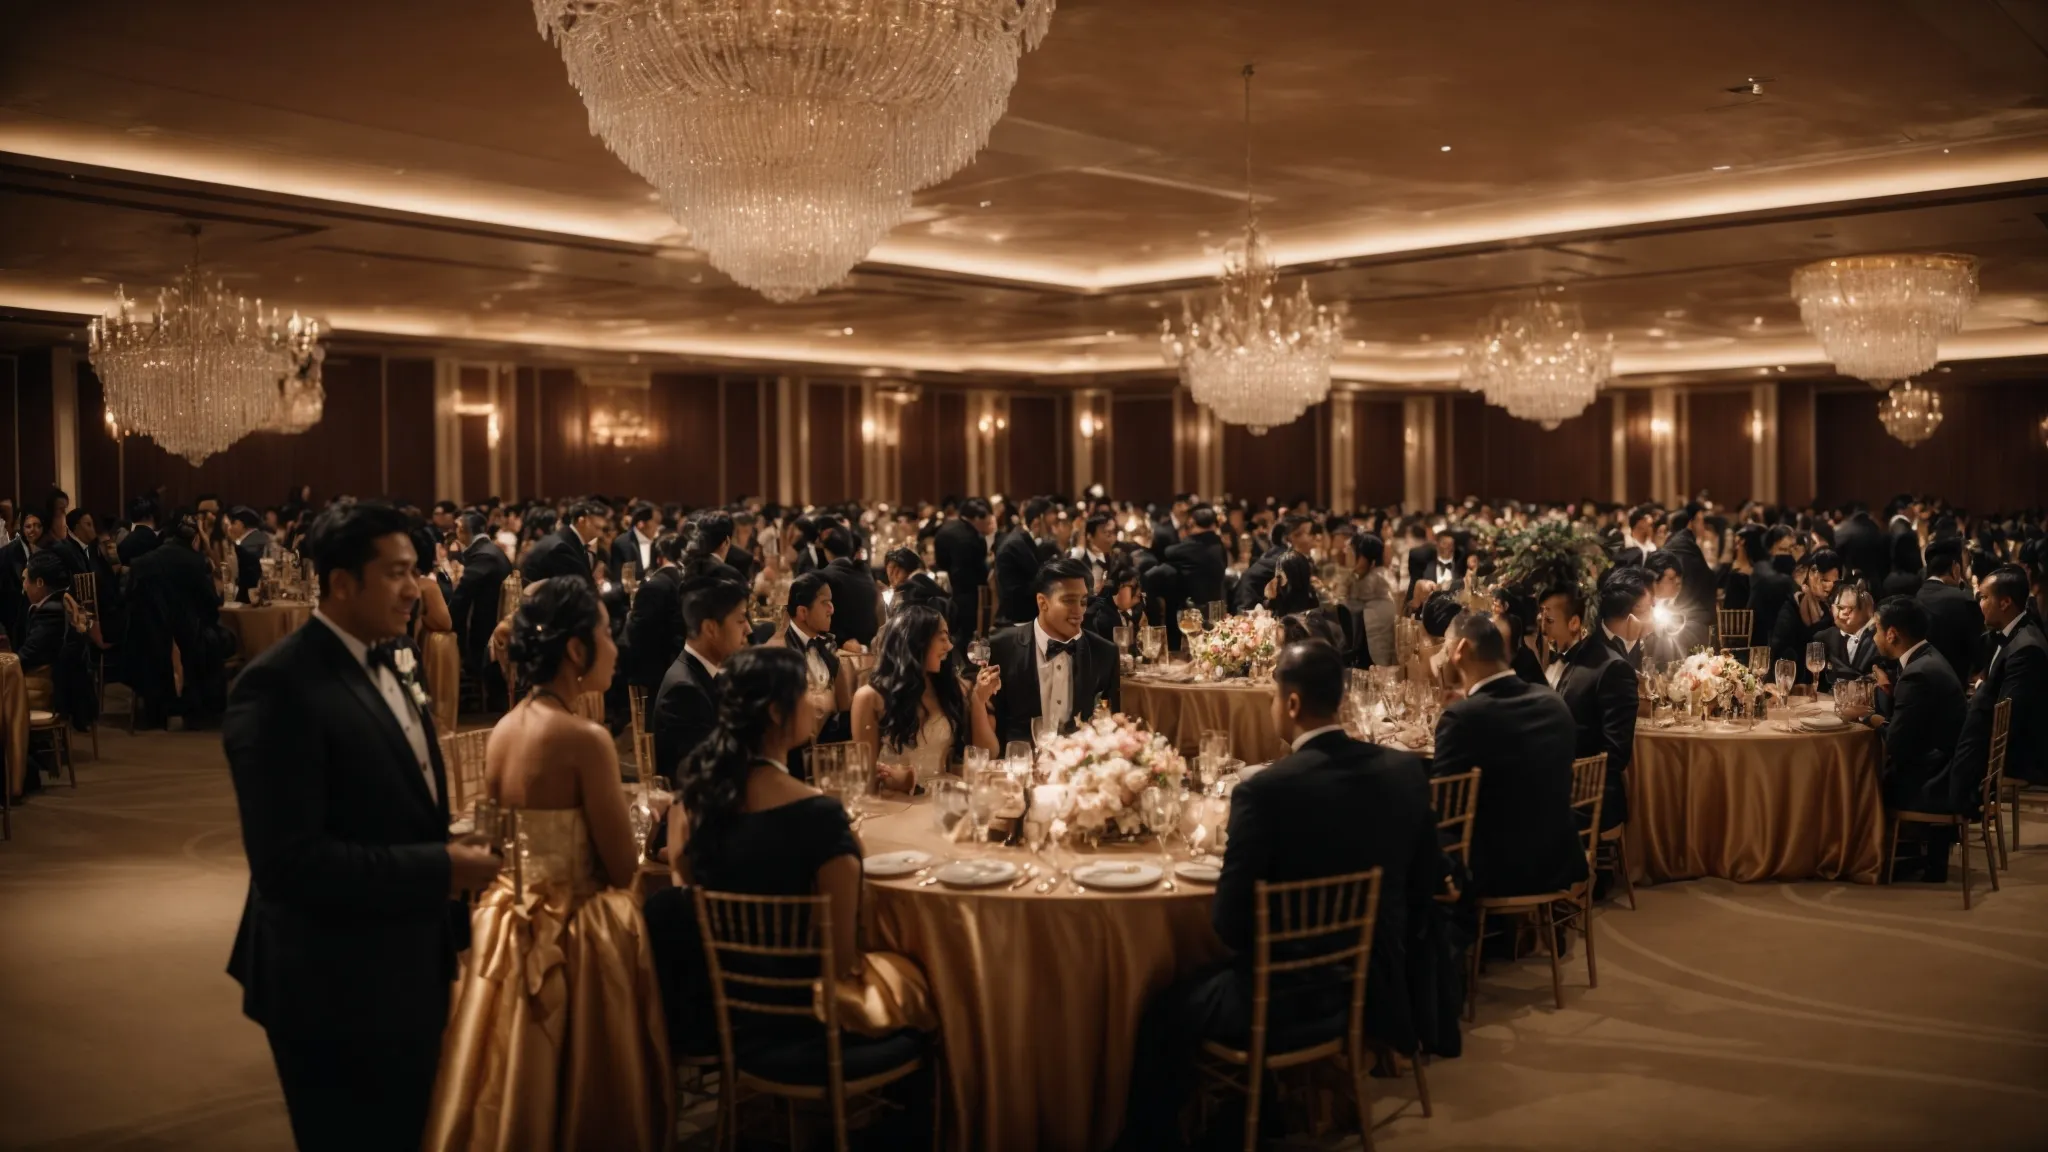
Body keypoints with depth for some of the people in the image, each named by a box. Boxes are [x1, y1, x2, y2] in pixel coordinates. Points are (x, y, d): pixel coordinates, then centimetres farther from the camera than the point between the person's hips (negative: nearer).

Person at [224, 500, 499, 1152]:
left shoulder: (378, 665, 8)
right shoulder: (281, 685, -21)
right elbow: (288, 860, -28)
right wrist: (440, 869, -23)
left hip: (406, 973, 9)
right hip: (338, 986, -9)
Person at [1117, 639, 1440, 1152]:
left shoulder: (1264, 790, -23)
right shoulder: (1406, 770, -6)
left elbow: (1229, 921, -17)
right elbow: (1425, 883, 5)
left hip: (1289, 997, -6)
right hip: (1373, 986, 7)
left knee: (1163, 1014, 15)